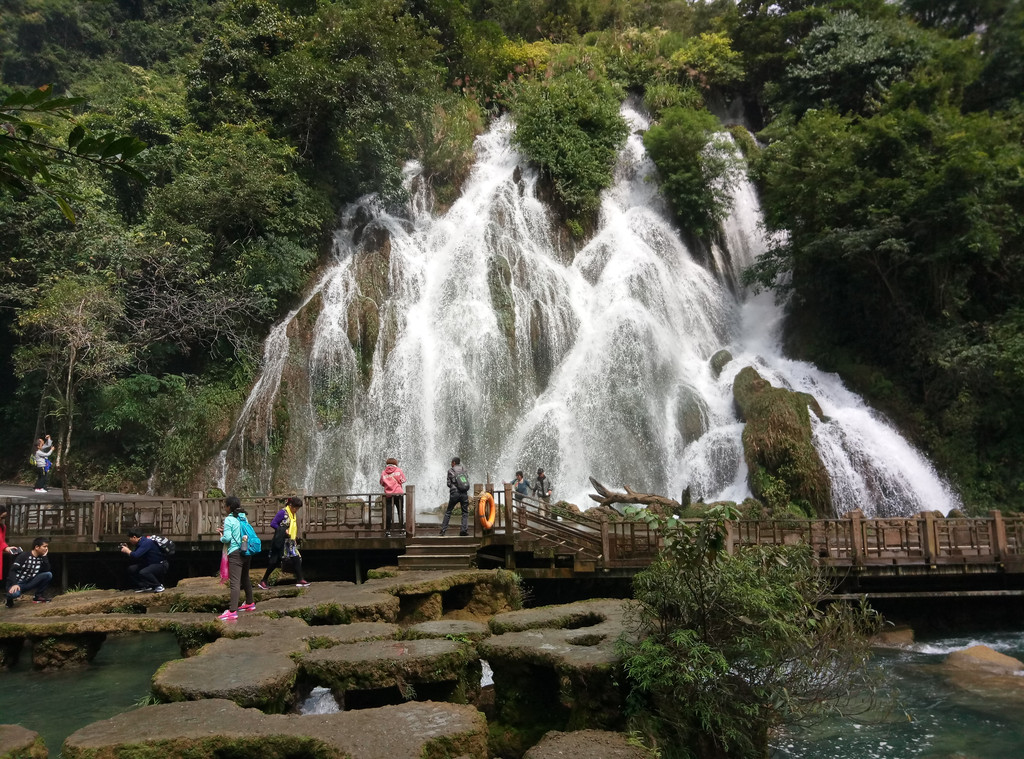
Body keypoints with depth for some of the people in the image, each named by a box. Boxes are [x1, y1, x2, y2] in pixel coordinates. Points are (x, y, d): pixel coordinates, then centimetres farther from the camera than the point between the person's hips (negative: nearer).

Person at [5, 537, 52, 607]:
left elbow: (47, 570, -11)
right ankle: (9, 599, -1)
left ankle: (37, 595, -2)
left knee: (49, 574, -16)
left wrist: (44, 556, -12)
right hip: (16, 583, -5)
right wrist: (14, 584, -31)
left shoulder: (41, 558, 5)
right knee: (14, 593, -40)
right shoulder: (24, 555, -11)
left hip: (28, 583, 5)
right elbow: (13, 570, -17)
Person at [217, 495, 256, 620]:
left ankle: (232, 611, -15)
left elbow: (227, 538, -16)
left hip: (235, 553, -8)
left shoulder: (229, 519, -11)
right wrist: (225, 531, 19)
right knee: (245, 578, 22)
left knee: (235, 582, -11)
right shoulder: (244, 518, 9)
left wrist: (221, 537, 5)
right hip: (246, 552, 8)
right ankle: (250, 603, 35)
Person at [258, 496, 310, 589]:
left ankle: (301, 580, 3)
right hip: (281, 542, -8)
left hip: (290, 541, 8)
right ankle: (263, 581, 8)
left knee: (297, 559, 0)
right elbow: (273, 524, -16)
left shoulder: (294, 514, 11)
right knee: (275, 561, -2)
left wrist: (295, 539, 12)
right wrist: (284, 531, -19)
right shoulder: (283, 513, -13)